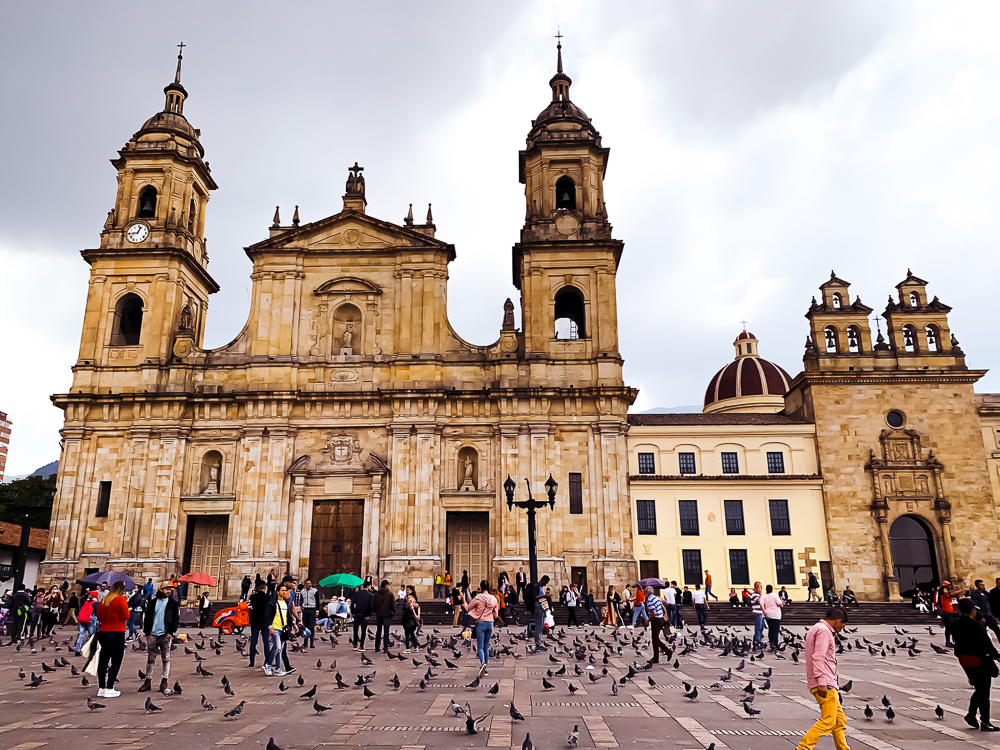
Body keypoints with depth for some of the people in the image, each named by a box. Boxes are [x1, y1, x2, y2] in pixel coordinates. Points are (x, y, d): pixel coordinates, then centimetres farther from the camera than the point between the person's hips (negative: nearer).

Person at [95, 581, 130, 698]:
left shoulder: (104, 599, 7)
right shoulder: (121, 599, -11)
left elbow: (98, 616, 13)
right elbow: (126, 616, -12)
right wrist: (127, 609, 6)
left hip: (103, 632, 7)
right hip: (117, 633, -7)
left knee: (103, 660, 11)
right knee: (116, 661, 1)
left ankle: (101, 688, 16)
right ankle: (109, 689, -1)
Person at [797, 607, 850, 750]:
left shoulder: (816, 629, 22)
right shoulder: (824, 631, -11)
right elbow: (818, 657, -21)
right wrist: (821, 683, -24)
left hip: (827, 684, 11)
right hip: (825, 685, -11)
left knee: (840, 720, 14)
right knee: (828, 721, -11)